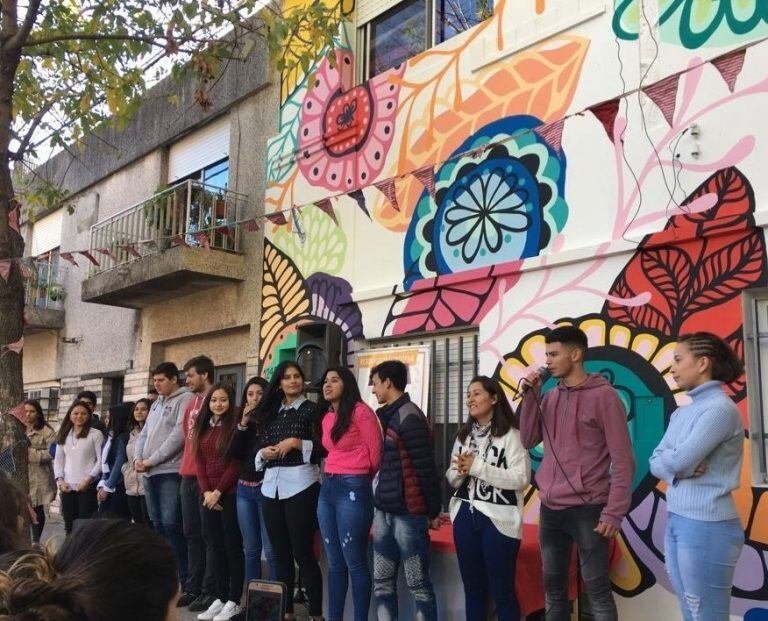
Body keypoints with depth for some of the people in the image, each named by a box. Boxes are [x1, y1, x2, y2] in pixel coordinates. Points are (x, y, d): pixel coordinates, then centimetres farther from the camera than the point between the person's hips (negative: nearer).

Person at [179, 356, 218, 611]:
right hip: (188, 476, 8)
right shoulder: (191, 405, 17)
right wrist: (184, 466, 16)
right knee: (192, 534, 12)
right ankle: (193, 587, 20)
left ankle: (210, 591, 4)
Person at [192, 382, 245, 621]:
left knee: (233, 546, 0)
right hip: (209, 496, 6)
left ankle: (234, 601, 8)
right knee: (216, 546, 10)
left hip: (230, 494, -6)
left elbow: (237, 463, -11)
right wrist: (206, 491, -4)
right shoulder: (202, 428, 11)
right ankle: (220, 598, 18)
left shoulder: (235, 425, -7)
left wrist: (218, 492, -12)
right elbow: (199, 462, 8)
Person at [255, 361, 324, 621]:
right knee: (280, 553, 11)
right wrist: (263, 453, -3)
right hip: (271, 486, 6)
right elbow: (259, 448, 18)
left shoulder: (311, 409, 0)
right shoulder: (270, 412, 15)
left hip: (300, 486, -6)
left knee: (303, 552, -4)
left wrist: (296, 443, -17)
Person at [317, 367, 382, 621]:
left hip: (353, 490, -8)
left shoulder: (360, 411, -9)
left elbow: (376, 454, -6)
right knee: (335, 562, 14)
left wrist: (358, 481, 6)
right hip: (327, 488, 8)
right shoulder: (326, 417, 14)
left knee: (354, 561, -2)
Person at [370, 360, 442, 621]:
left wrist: (433, 511, -11)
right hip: (385, 512, 9)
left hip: (408, 513, -9)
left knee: (417, 583, 1)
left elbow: (426, 469, -16)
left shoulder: (409, 417, -15)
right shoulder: (387, 415, 12)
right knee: (382, 581, 12)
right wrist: (380, 505, 15)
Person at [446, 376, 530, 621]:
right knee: (473, 588, 14)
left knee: (502, 591, 3)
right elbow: (452, 479, 14)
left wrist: (477, 467, -17)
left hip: (498, 519, -6)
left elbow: (521, 479, -17)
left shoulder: (511, 435, -8)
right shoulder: (463, 435, 11)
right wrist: (460, 472, -9)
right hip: (465, 517, 6)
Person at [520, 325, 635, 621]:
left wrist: (614, 513, -14)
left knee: (597, 589, 2)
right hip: (549, 510, 6)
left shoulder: (603, 395, -7)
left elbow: (623, 460, -9)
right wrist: (530, 395, -1)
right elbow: (528, 440, 7)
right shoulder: (550, 397, 10)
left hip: (587, 510, -6)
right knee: (553, 587, 14)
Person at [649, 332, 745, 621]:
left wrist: (676, 461, 0)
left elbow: (677, 460, -22)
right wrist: (684, 468, -12)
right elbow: (656, 463, 8)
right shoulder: (682, 412, 12)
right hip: (675, 520, 8)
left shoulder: (720, 409, -15)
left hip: (706, 525, -8)